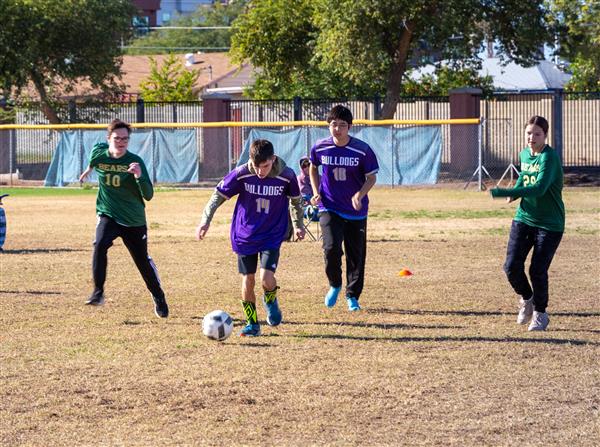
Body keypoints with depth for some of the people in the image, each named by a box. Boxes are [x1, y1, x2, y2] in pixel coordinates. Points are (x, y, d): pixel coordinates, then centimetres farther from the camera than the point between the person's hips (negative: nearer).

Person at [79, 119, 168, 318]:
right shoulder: (99, 153, -7)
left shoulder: (135, 161, -14)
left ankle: (159, 299, 31)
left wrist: (139, 176, -34)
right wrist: (89, 169, 35)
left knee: (143, 261, 8)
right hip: (108, 215, 1)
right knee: (100, 244, -29)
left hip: (134, 220, -1)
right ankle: (98, 292, -20)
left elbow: (148, 195, -18)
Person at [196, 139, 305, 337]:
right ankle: (252, 324, 21)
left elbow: (296, 199, 6)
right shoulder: (241, 174, -17)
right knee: (248, 281, 3)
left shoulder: (287, 176, -14)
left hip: (272, 236, -1)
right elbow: (218, 195, -4)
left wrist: (298, 224, 15)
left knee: (267, 279, -17)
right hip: (244, 236, 1)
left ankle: (271, 301, 18)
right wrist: (205, 221, -10)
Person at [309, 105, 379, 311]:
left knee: (356, 255, 6)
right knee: (331, 247, -19)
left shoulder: (362, 150, -12)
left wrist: (360, 194, -22)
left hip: (356, 211, 0)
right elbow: (313, 168, 14)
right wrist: (316, 192, 1)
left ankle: (352, 296, 25)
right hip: (329, 207, 0)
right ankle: (334, 285, 7)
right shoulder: (320, 148, -6)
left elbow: (371, 177, -3)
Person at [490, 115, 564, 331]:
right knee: (511, 266, -4)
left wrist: (503, 192, -37)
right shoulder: (524, 155, 6)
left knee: (538, 270, -6)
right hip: (524, 218, 6)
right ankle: (526, 299, 25)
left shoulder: (549, 157, -18)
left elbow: (539, 188, -32)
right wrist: (514, 193, 4)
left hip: (549, 223, -6)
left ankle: (540, 313, 18)